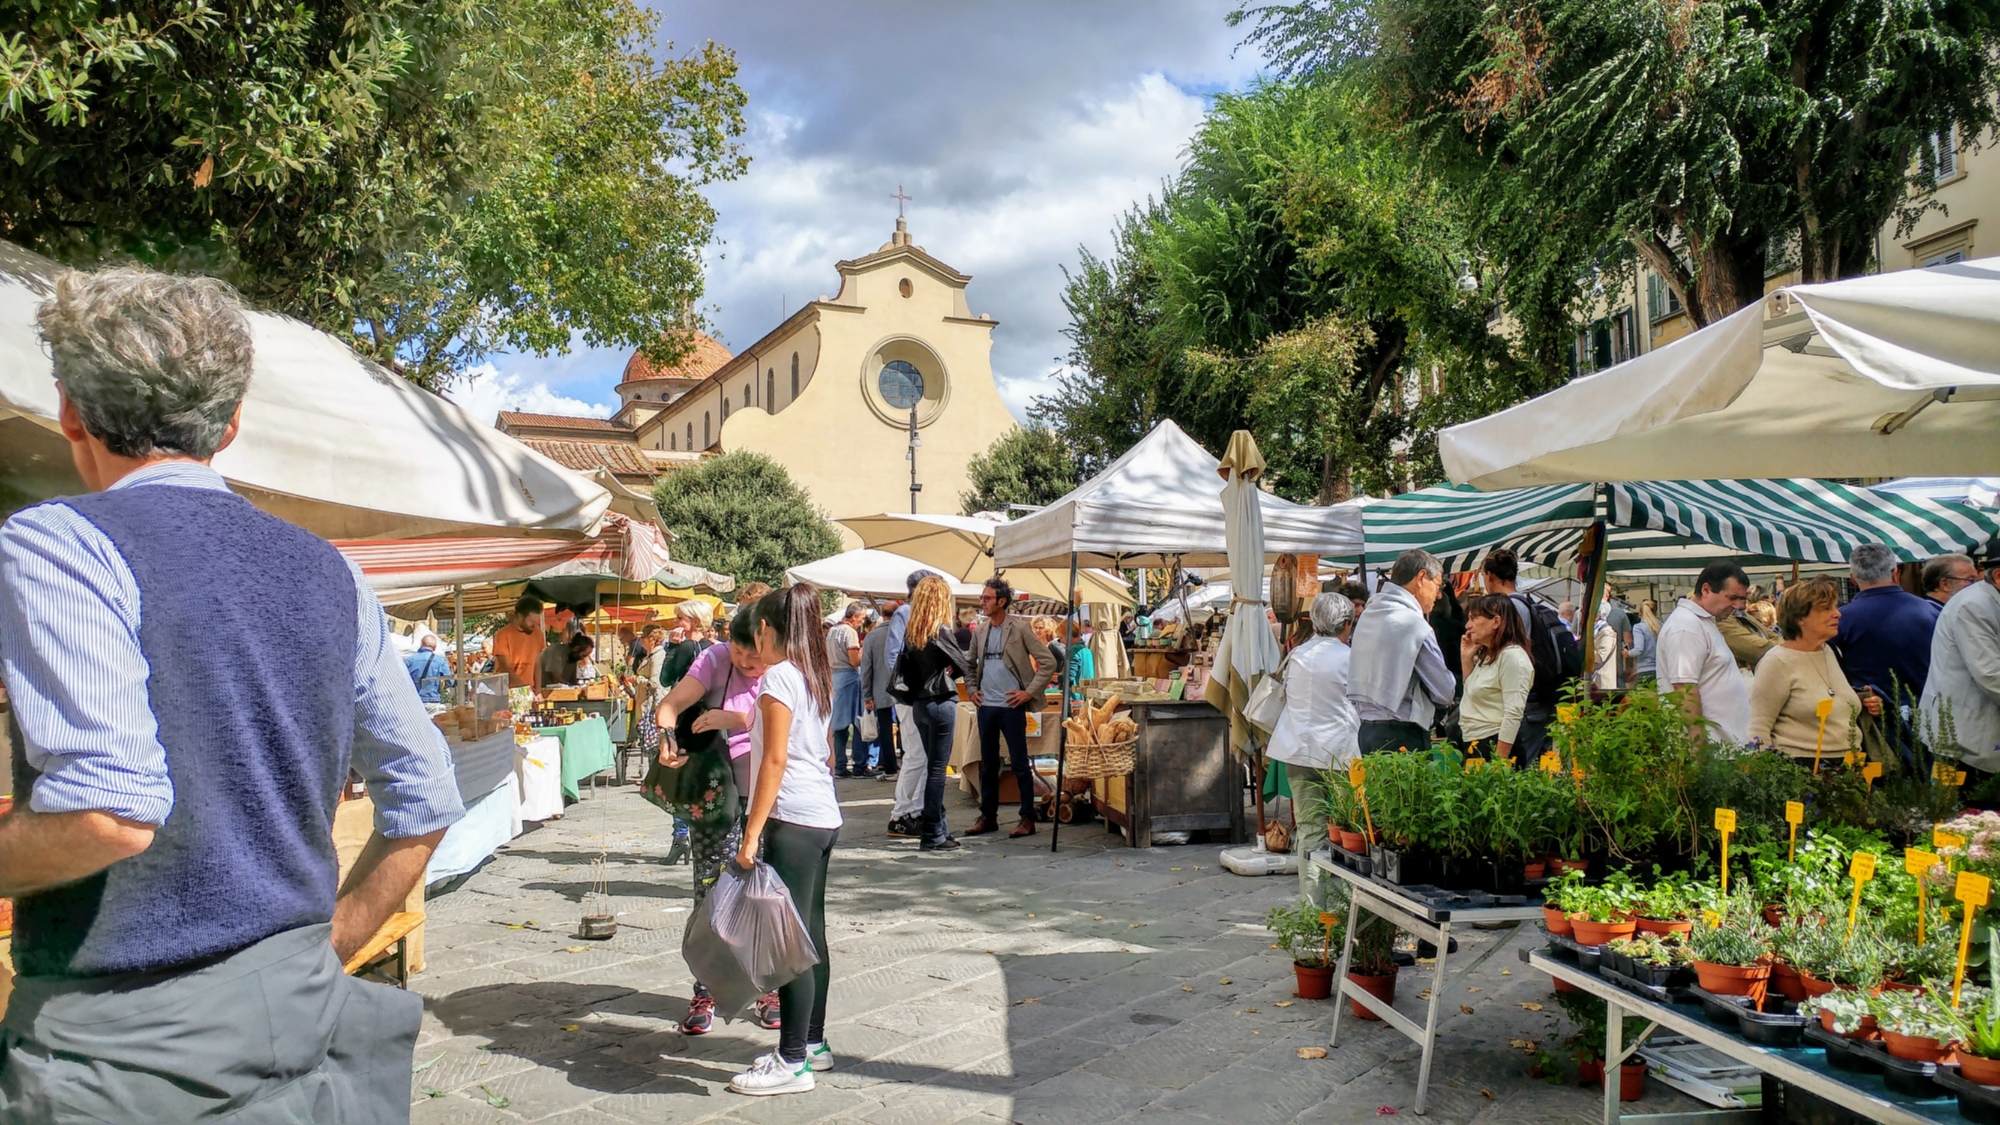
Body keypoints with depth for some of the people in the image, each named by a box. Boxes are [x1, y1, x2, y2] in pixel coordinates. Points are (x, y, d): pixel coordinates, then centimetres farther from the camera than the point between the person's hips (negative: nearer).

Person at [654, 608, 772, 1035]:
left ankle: (769, 988, 19)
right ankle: (705, 994, 13)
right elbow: (670, 705, -15)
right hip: (715, 791, 1)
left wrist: (735, 720, -29)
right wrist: (667, 738, -35)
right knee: (710, 888, 3)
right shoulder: (715, 660, -7)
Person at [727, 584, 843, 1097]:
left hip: (793, 821, -9)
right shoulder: (817, 677, 14)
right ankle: (813, 1042, 24)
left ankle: (793, 1062, 1)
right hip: (824, 816, 9)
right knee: (811, 933, 15)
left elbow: (775, 760, -16)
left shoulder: (779, 676, -12)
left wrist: (751, 834, -15)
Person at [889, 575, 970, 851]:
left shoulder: (910, 632, 5)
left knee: (933, 765, 16)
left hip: (919, 703, 7)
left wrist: (934, 672, 4)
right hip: (940, 702, -7)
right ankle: (932, 834, 1)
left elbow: (908, 666, 10)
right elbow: (962, 665, -9)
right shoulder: (941, 631, -13)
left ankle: (933, 826, 21)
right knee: (937, 768, -2)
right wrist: (944, 672, 6)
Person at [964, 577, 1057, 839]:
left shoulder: (1019, 628, -7)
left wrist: (1029, 692, -11)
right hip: (986, 707, 5)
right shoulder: (979, 631, 8)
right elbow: (970, 665, 23)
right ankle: (988, 817, 19)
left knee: (1019, 764, 0)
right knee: (988, 765, 11)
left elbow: (1048, 662, -8)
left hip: (1011, 706, -5)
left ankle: (1028, 818, 7)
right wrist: (972, 689, 8)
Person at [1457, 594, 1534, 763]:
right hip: (1473, 745, 9)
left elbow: (1513, 715, -21)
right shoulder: (1485, 655, 12)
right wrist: (1466, 659, 11)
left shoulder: (1512, 656, -16)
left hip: (1495, 747, -9)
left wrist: (1498, 762, -23)